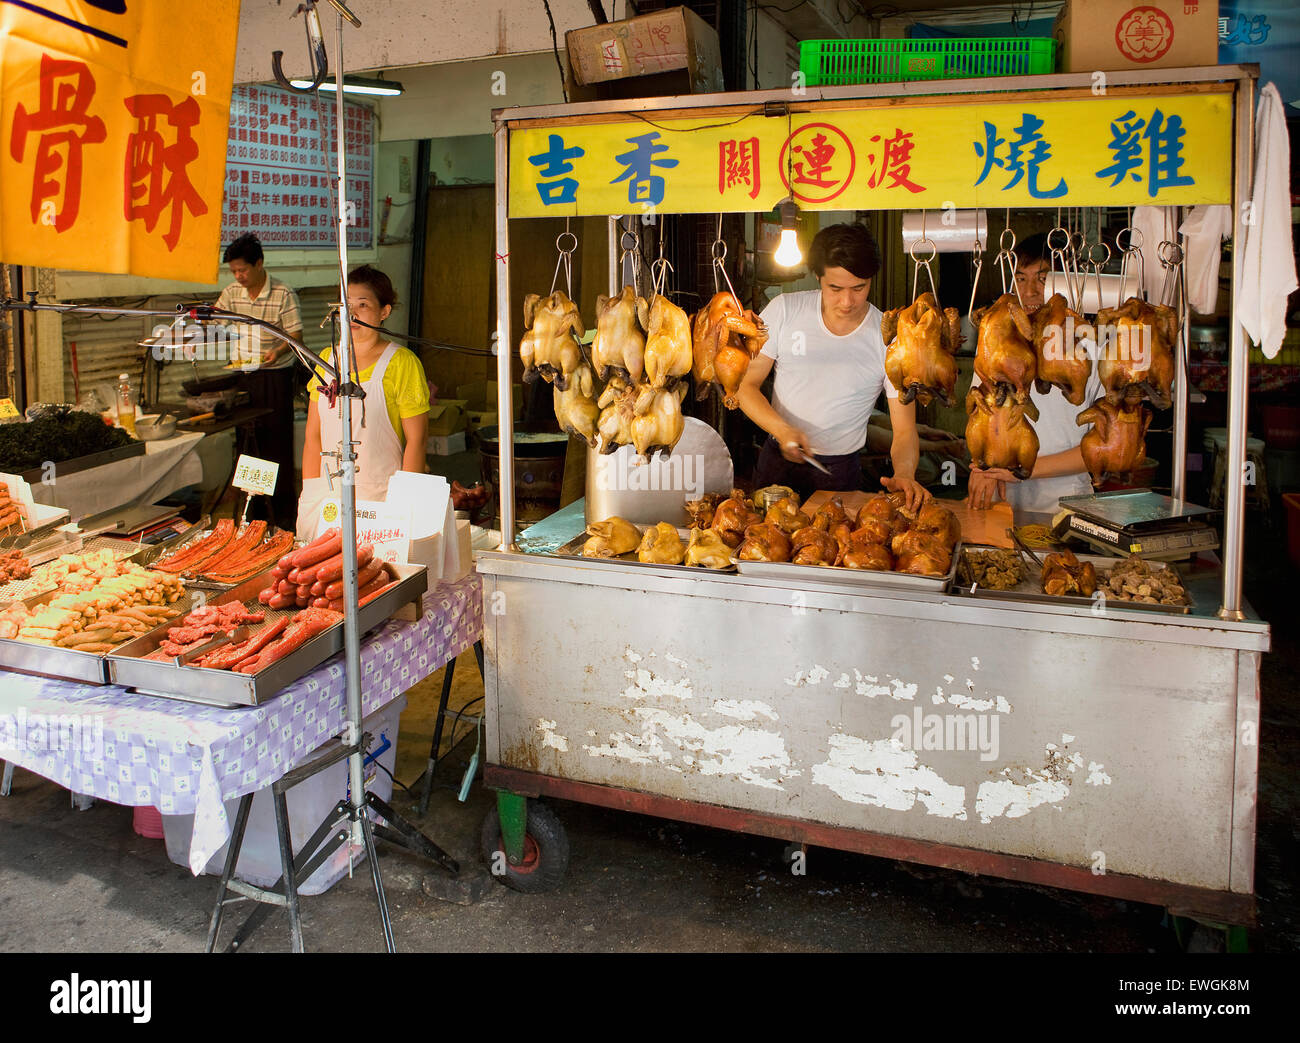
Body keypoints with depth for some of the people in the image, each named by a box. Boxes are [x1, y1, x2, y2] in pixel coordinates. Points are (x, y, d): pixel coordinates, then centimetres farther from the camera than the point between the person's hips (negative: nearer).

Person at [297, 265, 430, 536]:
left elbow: (416, 440, -8)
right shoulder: (328, 359, 10)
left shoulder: (401, 362, -6)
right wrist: (310, 494, 5)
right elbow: (313, 435, 12)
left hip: (380, 497, -4)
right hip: (327, 497, 5)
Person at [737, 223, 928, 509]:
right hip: (778, 459, 1)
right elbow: (747, 384, -5)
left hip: (840, 470, -1)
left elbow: (904, 430, -10)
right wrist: (782, 430, -24)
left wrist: (904, 475, -32)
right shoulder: (785, 310, -8)